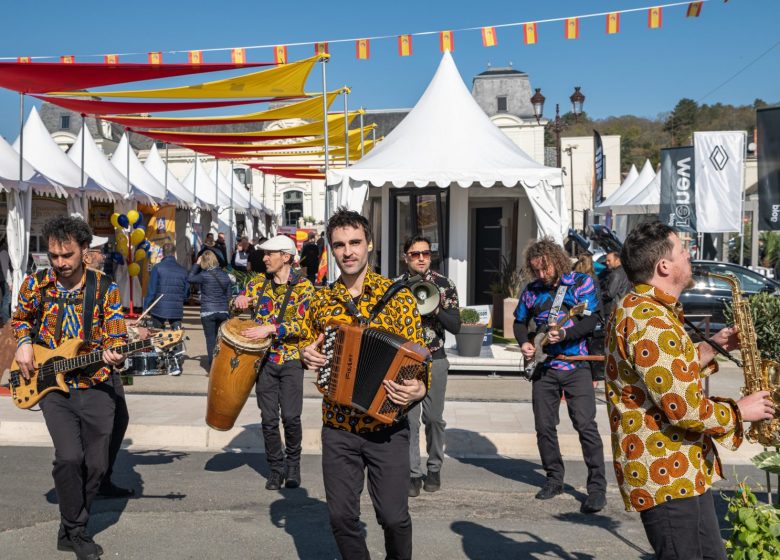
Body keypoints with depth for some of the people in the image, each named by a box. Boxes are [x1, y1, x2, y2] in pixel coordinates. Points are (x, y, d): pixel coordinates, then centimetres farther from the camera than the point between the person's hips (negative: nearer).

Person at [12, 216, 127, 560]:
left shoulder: (105, 290, -5)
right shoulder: (35, 285, -1)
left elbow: (117, 338, -3)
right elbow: (20, 319, 18)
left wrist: (113, 356, -25)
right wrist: (24, 343, -2)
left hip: (95, 387, 1)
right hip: (51, 385, -1)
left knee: (96, 464, 3)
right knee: (69, 457, -18)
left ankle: (70, 531, 26)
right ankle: (75, 532, 3)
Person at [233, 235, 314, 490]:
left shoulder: (303, 286, -3)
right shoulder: (259, 282, 9)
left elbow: (302, 325, -13)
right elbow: (237, 307, 13)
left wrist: (270, 329, -24)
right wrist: (238, 301, -12)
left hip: (291, 359, -3)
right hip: (265, 358, 3)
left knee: (291, 417, -7)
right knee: (268, 419, 3)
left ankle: (293, 464, 16)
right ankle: (276, 468, 18)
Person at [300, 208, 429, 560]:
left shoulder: (397, 295, -5)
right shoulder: (322, 300, 4)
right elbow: (310, 343, 20)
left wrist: (420, 388, -24)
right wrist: (307, 354, -3)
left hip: (387, 427, -3)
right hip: (338, 427, 3)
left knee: (393, 516, -1)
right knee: (341, 516, 6)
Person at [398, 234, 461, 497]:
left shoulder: (444, 285, 2)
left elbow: (455, 326, -1)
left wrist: (435, 308, -16)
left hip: (434, 361, 1)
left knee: (434, 418, 6)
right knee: (409, 419, -4)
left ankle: (434, 469, 22)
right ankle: (413, 473, 4)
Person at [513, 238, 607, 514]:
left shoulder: (581, 282, -5)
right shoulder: (532, 290, 8)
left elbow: (590, 321, -13)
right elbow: (520, 322, 20)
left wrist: (564, 334, -28)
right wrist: (524, 343, 1)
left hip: (576, 366, -4)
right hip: (543, 367, 5)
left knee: (586, 425, -11)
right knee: (544, 427, 7)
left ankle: (597, 487, -3)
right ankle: (555, 479, 23)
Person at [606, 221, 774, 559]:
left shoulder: (637, 308, 13)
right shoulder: (651, 321, -22)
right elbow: (685, 409, -25)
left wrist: (711, 348, 13)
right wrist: (739, 411, -9)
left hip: (668, 470, 11)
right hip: (668, 476, -11)